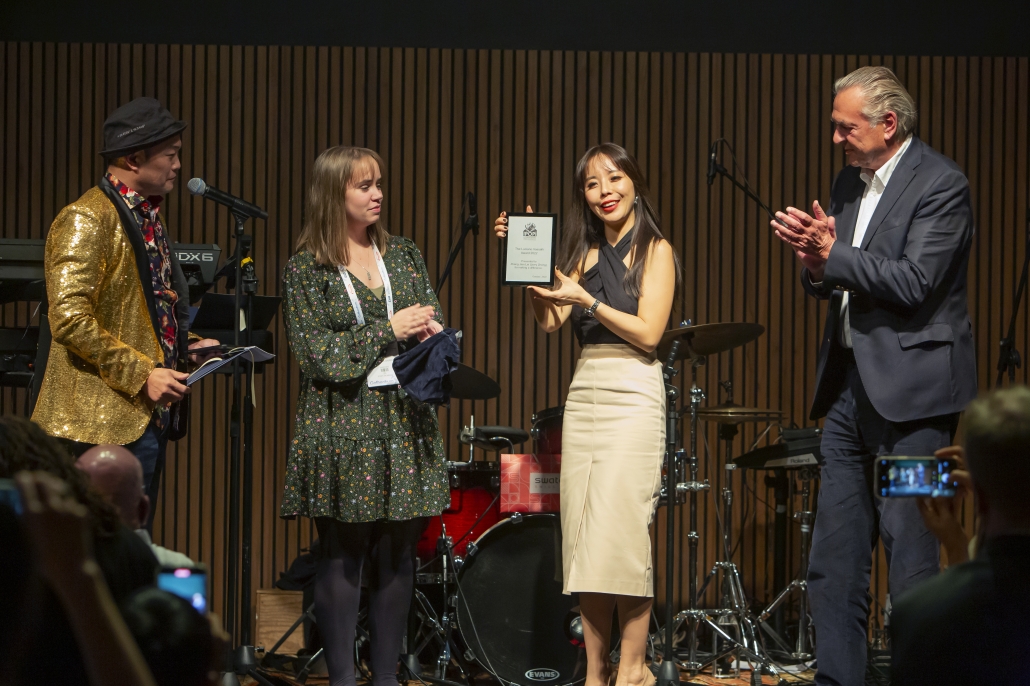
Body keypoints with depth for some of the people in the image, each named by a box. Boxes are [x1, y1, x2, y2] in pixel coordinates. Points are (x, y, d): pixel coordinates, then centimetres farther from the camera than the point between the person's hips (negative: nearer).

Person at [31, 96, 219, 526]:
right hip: (110, 419, -10)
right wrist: (141, 374, -21)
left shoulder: (146, 216, 17)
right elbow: (70, 320, -21)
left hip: (147, 412, 10)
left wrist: (187, 344, 12)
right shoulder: (86, 221, -13)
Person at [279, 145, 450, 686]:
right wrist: (388, 331, -12)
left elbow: (435, 326, 14)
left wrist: (432, 335, -9)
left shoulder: (404, 256, 11)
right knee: (343, 554, -1)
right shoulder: (305, 270, -2)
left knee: (398, 553, 4)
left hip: (404, 424, 4)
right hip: (342, 427, -4)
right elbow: (316, 352, -9)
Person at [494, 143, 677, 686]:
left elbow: (648, 332, -9)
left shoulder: (655, 251, 1)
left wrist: (586, 299, -15)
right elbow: (549, 320, 6)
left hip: (633, 396, -6)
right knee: (582, 539, 0)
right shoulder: (584, 252, 17)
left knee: (621, 534, -13)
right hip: (584, 394, 6)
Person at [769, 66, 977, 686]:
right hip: (851, 384, 8)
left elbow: (913, 284, -18)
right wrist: (816, 263, -4)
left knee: (911, 551, -7)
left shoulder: (940, 184, -9)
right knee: (834, 561, 8)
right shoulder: (851, 182, 15)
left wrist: (832, 253, -13)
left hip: (911, 389, -8)